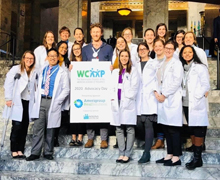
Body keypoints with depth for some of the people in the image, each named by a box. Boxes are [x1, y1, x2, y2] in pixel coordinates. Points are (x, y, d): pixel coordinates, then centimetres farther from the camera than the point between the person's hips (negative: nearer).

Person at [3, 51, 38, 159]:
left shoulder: (35, 72, 13)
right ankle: (14, 151, 4)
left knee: (24, 127, 4)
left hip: (29, 103, 4)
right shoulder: (16, 69, 1)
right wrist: (8, 99, -9)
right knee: (17, 126, -6)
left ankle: (20, 150, 12)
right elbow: (8, 84, -4)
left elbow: (37, 86, 14)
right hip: (17, 102, -4)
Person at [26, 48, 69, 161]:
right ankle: (35, 153, 3)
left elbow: (66, 89, -1)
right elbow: (39, 86, 20)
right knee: (38, 128, -1)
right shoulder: (43, 70, 17)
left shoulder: (62, 72, 4)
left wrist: (57, 101, -10)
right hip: (41, 101, 3)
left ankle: (48, 153, 13)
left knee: (50, 129, 3)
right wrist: (37, 98, 6)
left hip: (53, 103, -3)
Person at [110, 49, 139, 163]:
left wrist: (127, 98, -10)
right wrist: (113, 97, 1)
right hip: (117, 102, 5)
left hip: (128, 102, -4)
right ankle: (121, 153, 10)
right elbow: (112, 86, 15)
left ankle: (127, 154, 0)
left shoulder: (133, 70, 6)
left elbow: (134, 87, -2)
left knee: (129, 128, -5)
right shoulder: (115, 72, 20)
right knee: (119, 129, 4)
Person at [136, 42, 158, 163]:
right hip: (139, 99, 4)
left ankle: (146, 153, -5)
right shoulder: (136, 65, 20)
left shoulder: (155, 63, 9)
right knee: (138, 124, -3)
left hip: (150, 98, -3)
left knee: (148, 125, -7)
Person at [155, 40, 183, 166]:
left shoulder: (176, 63, -2)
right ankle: (169, 154, 17)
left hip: (172, 100, -7)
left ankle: (176, 157, 1)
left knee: (173, 129, -5)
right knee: (166, 128, 9)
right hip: (162, 99, 7)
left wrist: (164, 94, -11)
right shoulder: (162, 64, 19)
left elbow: (177, 82, -12)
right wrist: (157, 92, 0)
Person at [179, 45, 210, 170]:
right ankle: (196, 157, 18)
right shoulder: (183, 68, 15)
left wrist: (196, 97, -13)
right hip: (186, 104, 6)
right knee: (192, 131, 10)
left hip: (197, 105, -6)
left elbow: (206, 86, -6)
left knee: (198, 131, -5)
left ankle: (198, 159, 2)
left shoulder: (200, 67, -2)